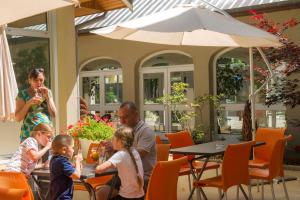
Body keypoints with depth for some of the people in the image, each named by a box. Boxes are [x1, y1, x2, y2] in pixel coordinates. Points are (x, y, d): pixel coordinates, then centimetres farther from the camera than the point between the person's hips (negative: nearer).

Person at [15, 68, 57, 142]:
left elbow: (54, 114, 3)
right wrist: (29, 103, -14)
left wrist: (47, 97, -5)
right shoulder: (23, 94, 0)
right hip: (29, 134, -2)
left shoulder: (48, 92, 9)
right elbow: (18, 118, -3)